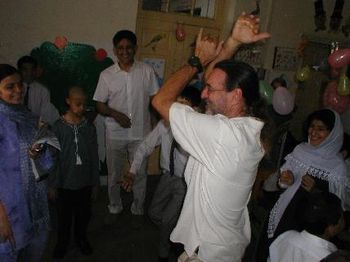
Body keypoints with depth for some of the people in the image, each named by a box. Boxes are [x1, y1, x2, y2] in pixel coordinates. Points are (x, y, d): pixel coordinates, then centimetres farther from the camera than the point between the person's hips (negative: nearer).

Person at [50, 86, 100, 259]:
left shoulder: (89, 127, -5)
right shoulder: (58, 127, -11)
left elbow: (94, 157, 1)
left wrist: (95, 182, 4)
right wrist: (53, 185, -5)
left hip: (85, 183, 2)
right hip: (65, 183, -2)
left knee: (84, 214, 17)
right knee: (64, 216, 15)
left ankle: (81, 238, 44)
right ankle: (62, 242, 41)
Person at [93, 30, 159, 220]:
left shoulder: (147, 71, -2)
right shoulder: (106, 75, -2)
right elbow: (100, 105, 0)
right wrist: (115, 114, -18)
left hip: (141, 134, 0)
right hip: (115, 135, 1)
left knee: (140, 174, 12)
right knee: (114, 174, 15)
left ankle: (138, 209, 34)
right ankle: (114, 207, 38)